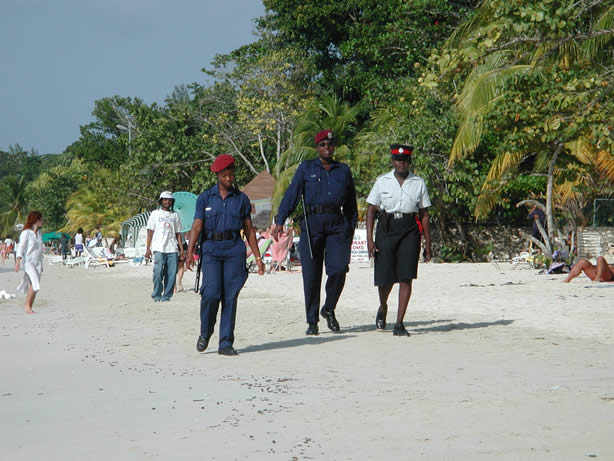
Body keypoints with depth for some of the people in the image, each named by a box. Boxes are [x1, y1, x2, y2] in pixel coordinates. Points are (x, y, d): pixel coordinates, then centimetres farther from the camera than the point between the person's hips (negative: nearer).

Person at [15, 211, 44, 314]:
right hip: (28, 262, -7)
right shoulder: (26, 233, -8)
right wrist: (18, 261, -27)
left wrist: (41, 265, 23)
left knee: (35, 286, 2)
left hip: (38, 262, 7)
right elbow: (21, 247, -15)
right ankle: (27, 307, -13)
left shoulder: (39, 233, 14)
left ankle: (30, 308, 6)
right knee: (34, 284, -19)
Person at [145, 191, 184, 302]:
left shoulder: (175, 215, 17)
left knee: (172, 273, -3)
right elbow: (150, 232, 7)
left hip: (172, 249, 3)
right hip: (159, 248, -3)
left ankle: (167, 295, 4)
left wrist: (181, 249, 8)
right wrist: (148, 248, 0)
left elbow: (177, 233, 17)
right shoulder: (155, 214, 10)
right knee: (158, 272, -11)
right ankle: (156, 295, -1)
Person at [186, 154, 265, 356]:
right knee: (211, 293, -13)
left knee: (230, 296, -2)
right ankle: (205, 333, 11)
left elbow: (249, 229, 13)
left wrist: (258, 257, 8)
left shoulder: (241, 199, 10)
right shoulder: (205, 198, 6)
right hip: (211, 249, -1)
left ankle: (226, 344, 4)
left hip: (234, 249, 1)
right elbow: (197, 227, 1)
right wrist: (189, 253, -11)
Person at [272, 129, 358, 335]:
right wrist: (280, 221, -12)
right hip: (312, 224, -1)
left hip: (337, 225, 1)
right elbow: (291, 194, -1)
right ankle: (312, 322, 8)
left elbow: (351, 203, 22)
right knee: (311, 275, -3)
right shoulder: (306, 168, 8)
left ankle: (329, 309, 10)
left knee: (339, 269, -14)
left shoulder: (344, 170, 16)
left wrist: (351, 229, 18)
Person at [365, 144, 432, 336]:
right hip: (386, 228, 0)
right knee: (384, 277, 2)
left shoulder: (418, 183, 8)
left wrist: (428, 243, 6)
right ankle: (382, 308, 35)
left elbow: (424, 214, 9)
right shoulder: (382, 181, 6)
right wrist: (369, 239, -4)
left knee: (406, 277, -7)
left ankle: (399, 324, -4)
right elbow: (371, 210, 5)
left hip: (409, 229, 0)